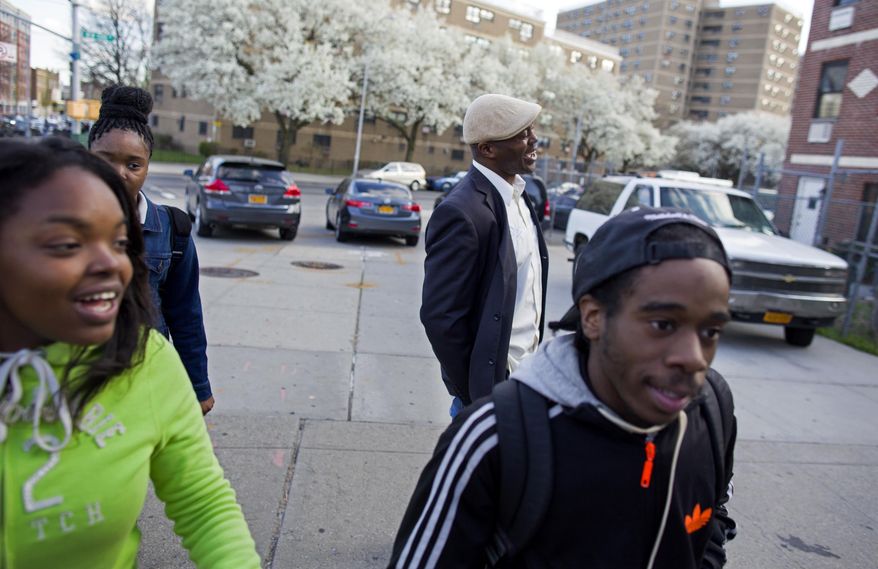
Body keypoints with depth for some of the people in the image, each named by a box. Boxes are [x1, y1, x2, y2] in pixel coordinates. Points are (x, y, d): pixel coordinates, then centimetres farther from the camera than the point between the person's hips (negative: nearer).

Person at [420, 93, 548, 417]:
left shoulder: (520, 195, 4)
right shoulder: (462, 214, -22)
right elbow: (440, 317, -21)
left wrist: (533, 361, 10)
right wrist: (478, 396, -13)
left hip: (526, 374, 8)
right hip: (494, 383, -8)